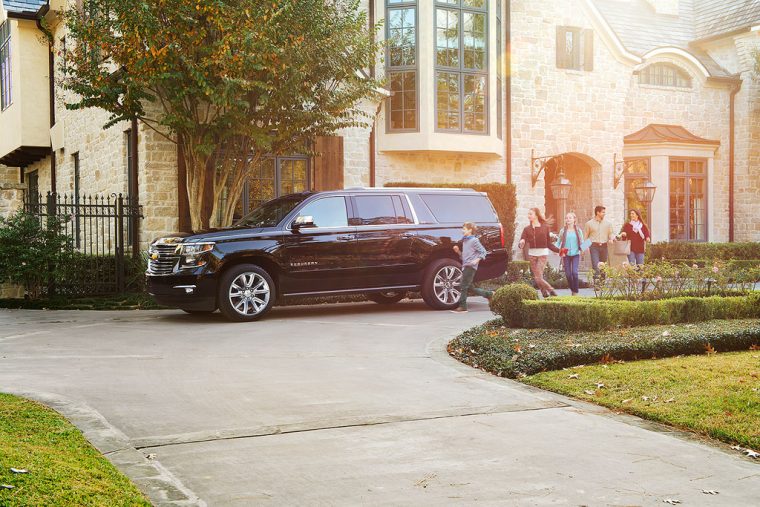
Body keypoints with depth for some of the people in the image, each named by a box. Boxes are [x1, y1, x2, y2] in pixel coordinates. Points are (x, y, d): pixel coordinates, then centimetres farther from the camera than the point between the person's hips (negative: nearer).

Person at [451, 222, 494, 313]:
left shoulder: (474, 240, -5)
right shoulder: (464, 241, 21)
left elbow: (483, 252, -7)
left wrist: (477, 260, -20)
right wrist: (458, 251, 7)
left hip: (470, 266, -9)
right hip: (465, 266, 9)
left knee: (464, 286, -10)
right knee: (469, 287, 9)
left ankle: (462, 307, -8)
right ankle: (489, 294, 20)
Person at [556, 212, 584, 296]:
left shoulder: (578, 230, 4)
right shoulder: (563, 231, 5)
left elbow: (582, 242, 8)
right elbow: (558, 242, 9)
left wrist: (582, 248, -11)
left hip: (576, 254, -1)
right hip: (566, 255, 1)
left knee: (574, 272, -15)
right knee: (568, 274, 0)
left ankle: (576, 292, -6)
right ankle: (572, 290, 19)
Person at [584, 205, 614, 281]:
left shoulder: (607, 223, 11)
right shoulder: (589, 223, 3)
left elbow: (611, 233, 15)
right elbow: (585, 236, 4)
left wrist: (611, 239, -8)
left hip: (604, 246, 3)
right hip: (594, 246, -3)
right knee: (595, 265, -14)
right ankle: (596, 279, -17)